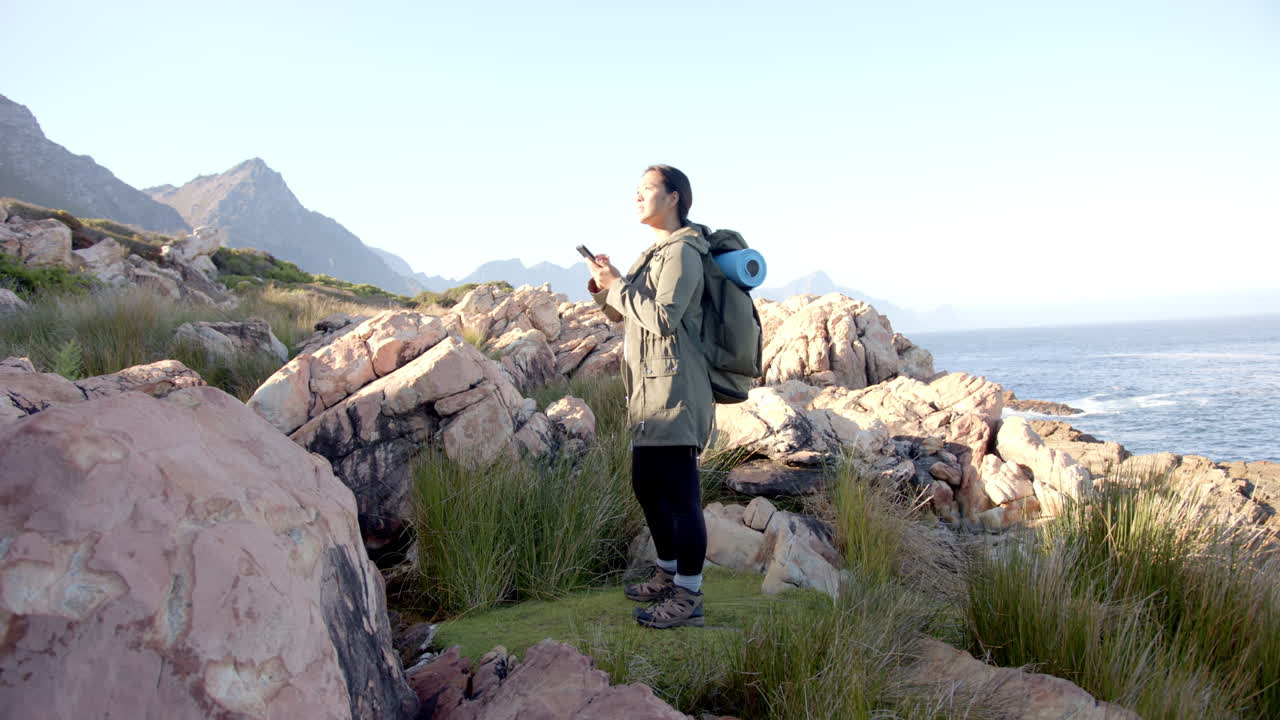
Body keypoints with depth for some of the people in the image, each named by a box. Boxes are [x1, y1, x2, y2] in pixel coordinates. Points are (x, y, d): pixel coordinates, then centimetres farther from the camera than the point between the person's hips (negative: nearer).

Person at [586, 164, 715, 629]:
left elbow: (662, 319, -22)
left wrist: (618, 285, -13)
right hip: (648, 391, 10)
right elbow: (626, 317, 22)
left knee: (679, 494, -6)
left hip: (674, 391, -10)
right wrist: (603, 287, 5)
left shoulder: (682, 253, -11)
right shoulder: (655, 253, 19)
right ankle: (668, 574, 33)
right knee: (648, 487, 18)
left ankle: (687, 599, 1)